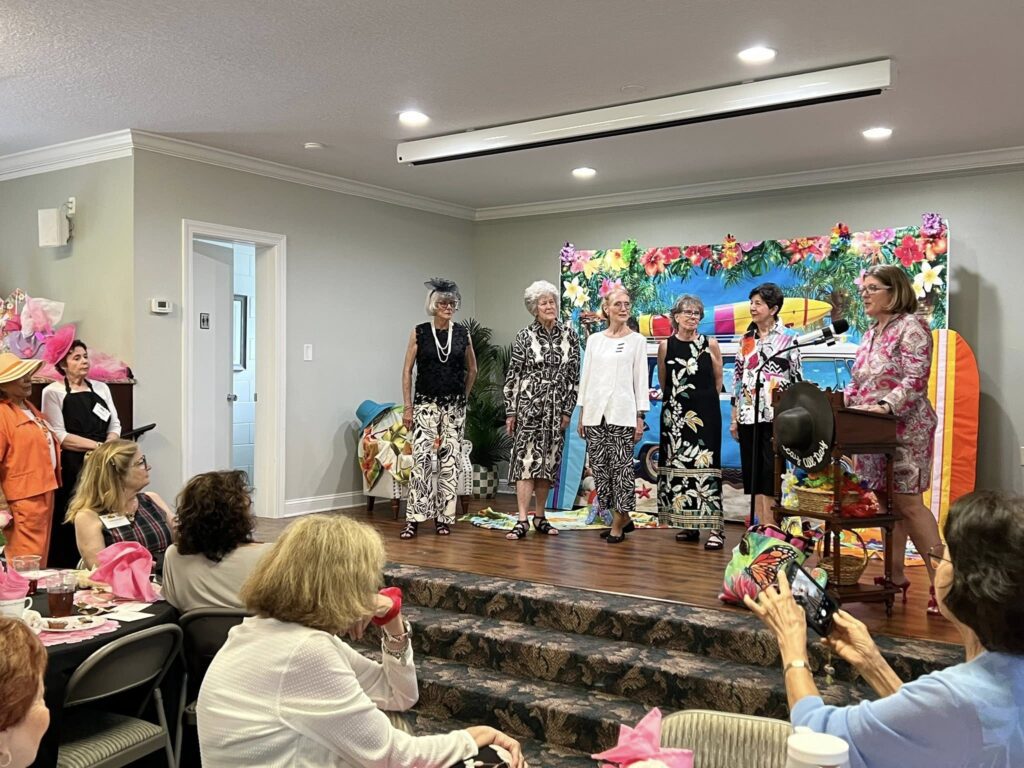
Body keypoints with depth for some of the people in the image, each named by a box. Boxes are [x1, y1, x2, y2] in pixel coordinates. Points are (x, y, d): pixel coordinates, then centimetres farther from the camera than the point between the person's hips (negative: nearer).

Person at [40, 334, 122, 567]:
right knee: (72, 523, -3)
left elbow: (115, 424, 12)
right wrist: (97, 446, -11)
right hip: (70, 469, -4)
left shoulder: (101, 388, 13)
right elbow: (59, 436, -9)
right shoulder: (53, 392, -1)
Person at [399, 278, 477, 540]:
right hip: (426, 403, -2)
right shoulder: (419, 332, -1)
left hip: (454, 406, 2)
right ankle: (414, 518, -8)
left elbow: (472, 370, 17)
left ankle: (443, 517, 14)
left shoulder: (462, 333, 4)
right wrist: (407, 407, -4)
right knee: (422, 458, -11)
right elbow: (407, 371, 0)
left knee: (449, 460, 4)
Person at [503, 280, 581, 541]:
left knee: (548, 461, 8)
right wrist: (510, 411, -4)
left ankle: (540, 517, 18)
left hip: (556, 409, 3)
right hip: (528, 405, -3)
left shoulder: (569, 336, 4)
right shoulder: (524, 336, -2)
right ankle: (522, 520, -8)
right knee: (526, 458, -8)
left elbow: (574, 375, 5)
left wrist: (568, 410, 1)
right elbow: (513, 374, -2)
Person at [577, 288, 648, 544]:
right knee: (600, 466, 5)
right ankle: (624, 517, 19)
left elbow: (641, 378, 0)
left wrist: (640, 417, -5)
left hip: (623, 413, -3)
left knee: (621, 466, -3)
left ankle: (618, 524, 7)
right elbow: (586, 376, 12)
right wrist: (582, 413, 9)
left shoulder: (637, 340, 4)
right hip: (595, 412, 4)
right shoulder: (594, 339, 11)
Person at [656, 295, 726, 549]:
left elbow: (718, 381, 10)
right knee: (678, 466, 4)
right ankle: (688, 525, 14)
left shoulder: (711, 344, 1)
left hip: (705, 414, -2)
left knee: (705, 466, -8)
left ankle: (715, 527, -7)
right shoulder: (666, 346, 4)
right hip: (675, 414, 2)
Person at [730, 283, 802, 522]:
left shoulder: (788, 339, 0)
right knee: (752, 473, 6)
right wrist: (734, 418, 11)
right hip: (748, 415, 5)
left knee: (771, 474, -6)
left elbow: (797, 379, -1)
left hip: (775, 415, -5)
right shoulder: (746, 339, 12)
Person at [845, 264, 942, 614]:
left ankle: (941, 581, -2)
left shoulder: (911, 327, -9)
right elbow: (856, 382, 19)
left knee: (908, 505, -10)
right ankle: (895, 577, 18)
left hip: (905, 430, -8)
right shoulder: (870, 333, 16)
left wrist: (885, 406, -30)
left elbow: (915, 381, -19)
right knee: (887, 504, 10)